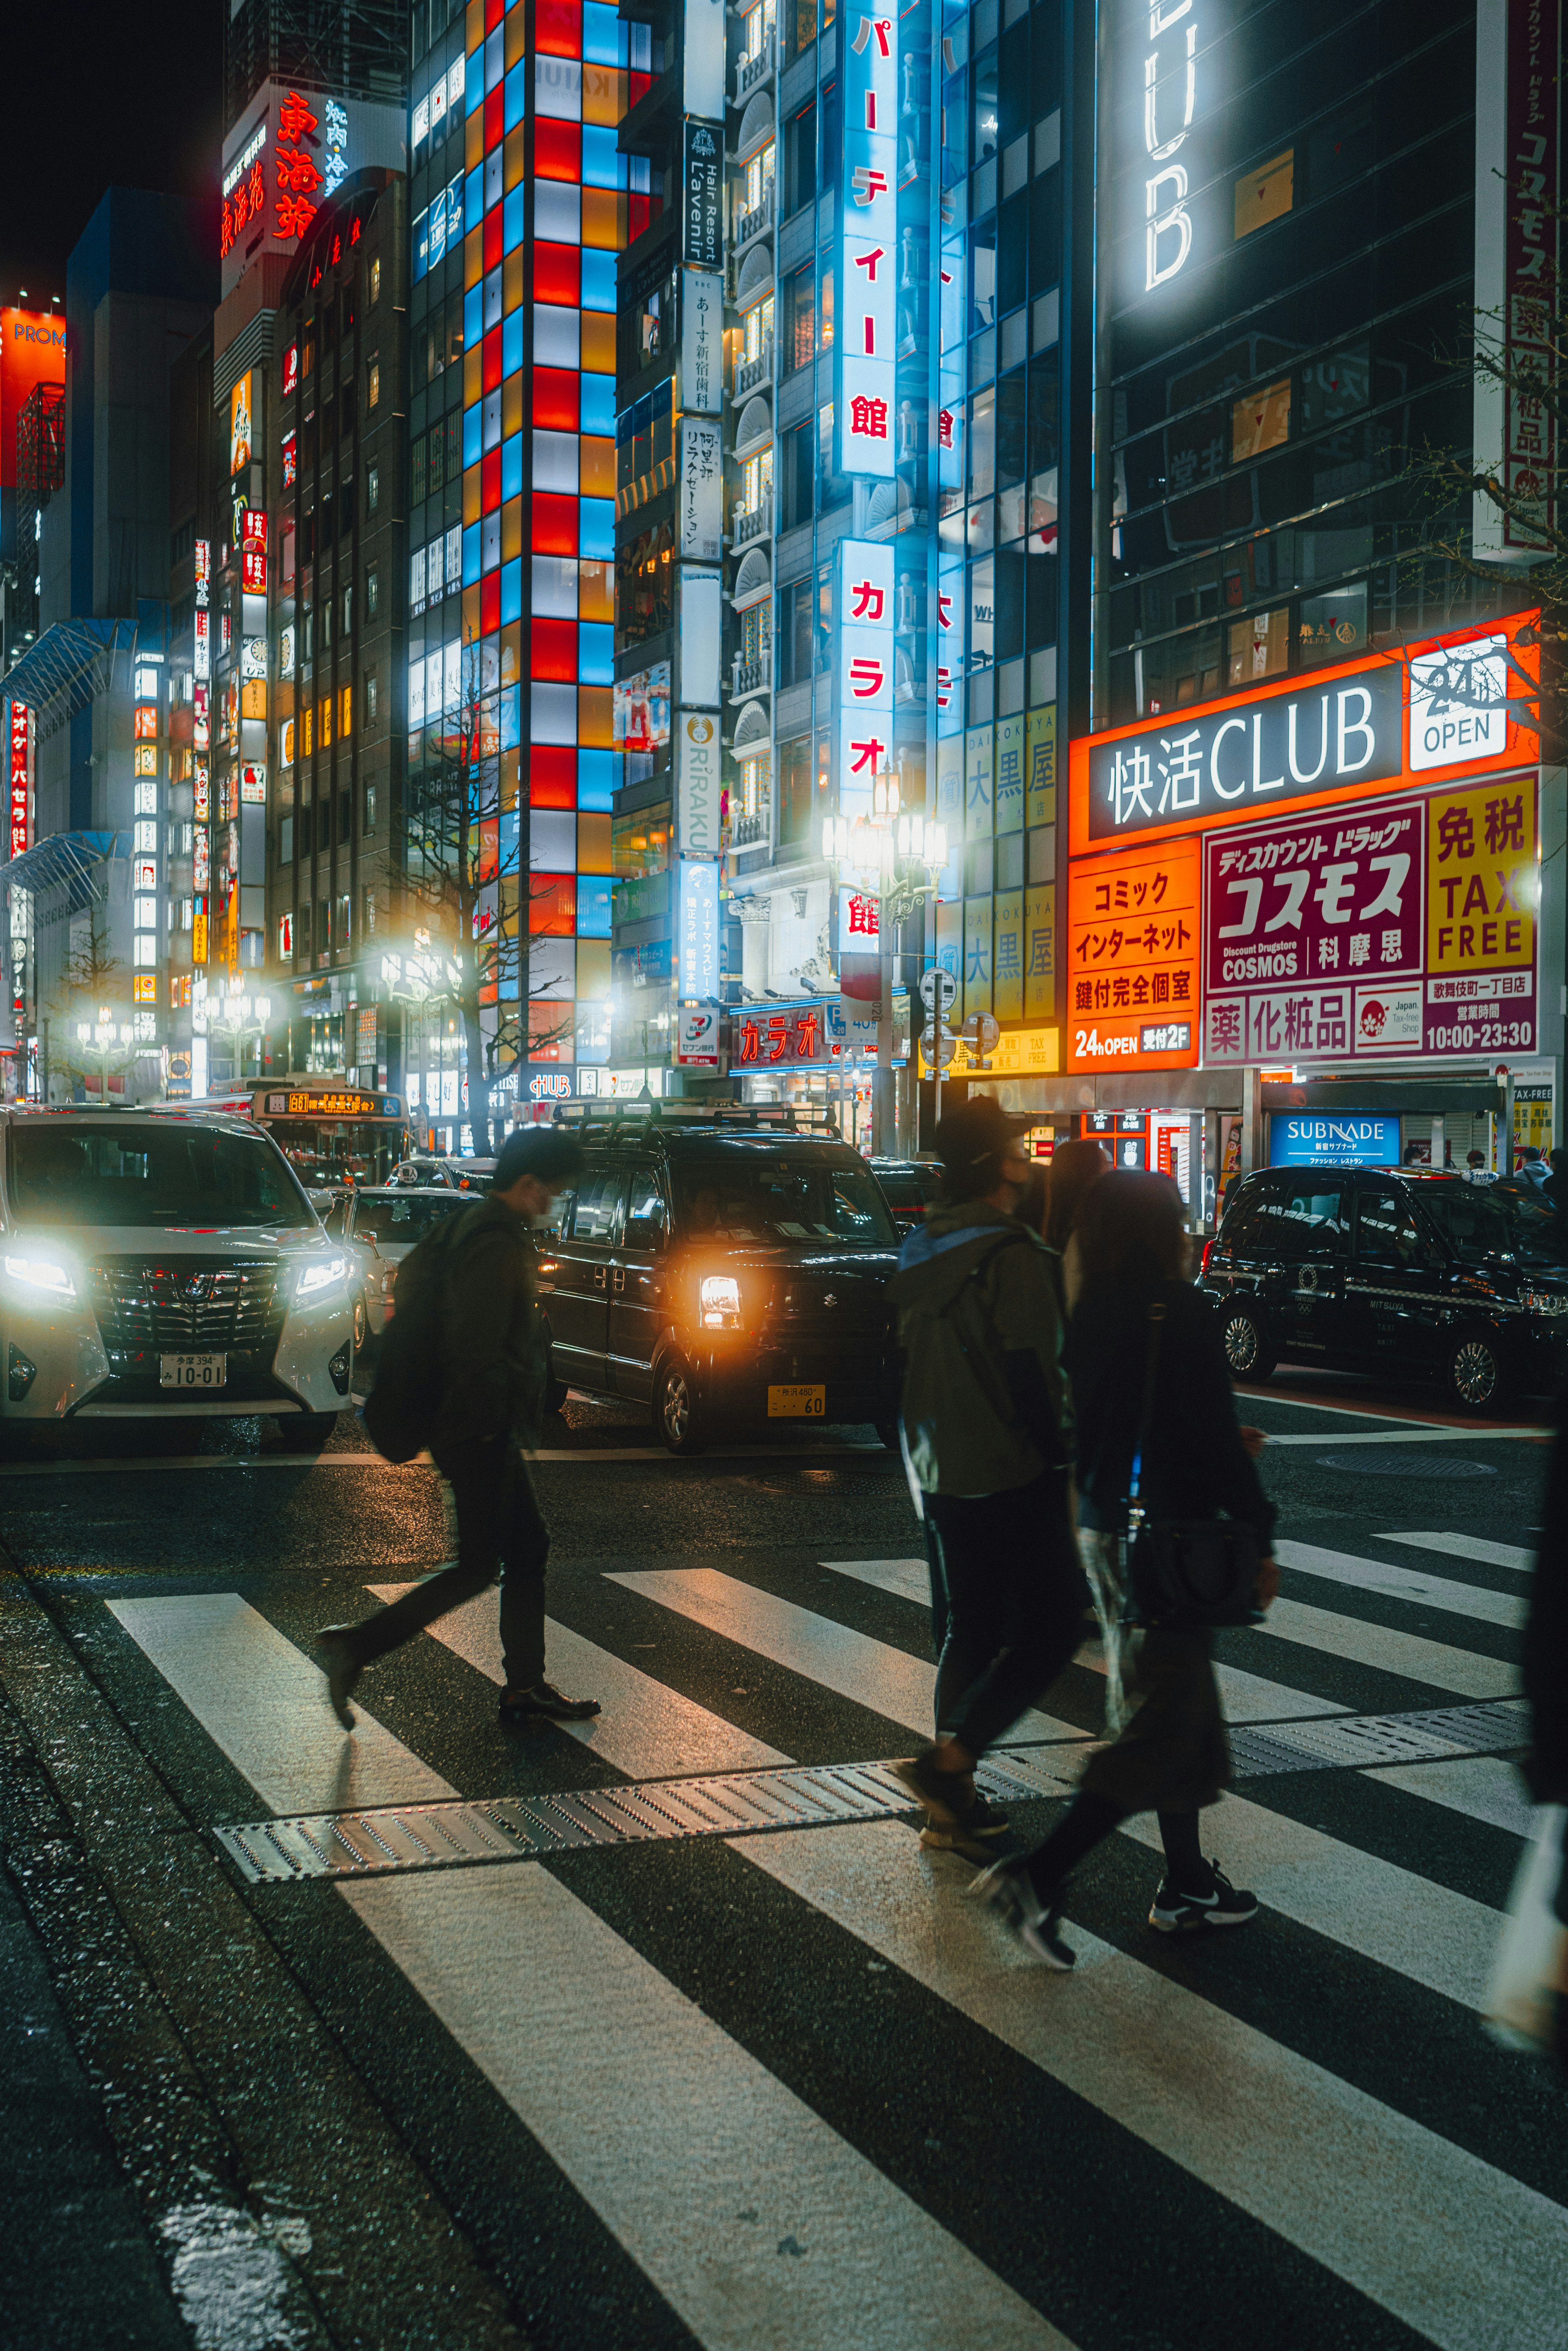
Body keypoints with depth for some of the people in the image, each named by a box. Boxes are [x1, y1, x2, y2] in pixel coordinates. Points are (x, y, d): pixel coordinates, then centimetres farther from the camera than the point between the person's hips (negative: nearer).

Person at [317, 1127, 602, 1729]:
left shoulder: (479, 1228, 14)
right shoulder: (496, 1245, -19)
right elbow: (479, 1348, -25)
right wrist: (488, 1421, -17)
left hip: (485, 1430, 11)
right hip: (481, 1433, -11)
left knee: (529, 1548, 13)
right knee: (479, 1567, -5)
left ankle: (526, 1687, 18)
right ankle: (355, 1646, -3)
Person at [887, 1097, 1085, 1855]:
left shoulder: (920, 1252, 9)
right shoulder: (1011, 1256, -17)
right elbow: (1031, 1378, -20)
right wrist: (1064, 1466, -12)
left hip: (940, 1475, 8)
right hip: (1013, 1475, -8)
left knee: (963, 1630, 15)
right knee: (1049, 1628, 1)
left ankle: (953, 1800, 17)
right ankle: (947, 1759, -9)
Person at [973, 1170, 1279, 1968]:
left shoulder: (1092, 1318, 7)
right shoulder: (1180, 1312, -16)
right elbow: (1216, 1437, -16)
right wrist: (1259, 1541, -9)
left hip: (1106, 1531, 9)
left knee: (1179, 1709, 19)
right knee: (1164, 1727, -3)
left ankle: (1187, 1885, 28)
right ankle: (1037, 1877, -8)